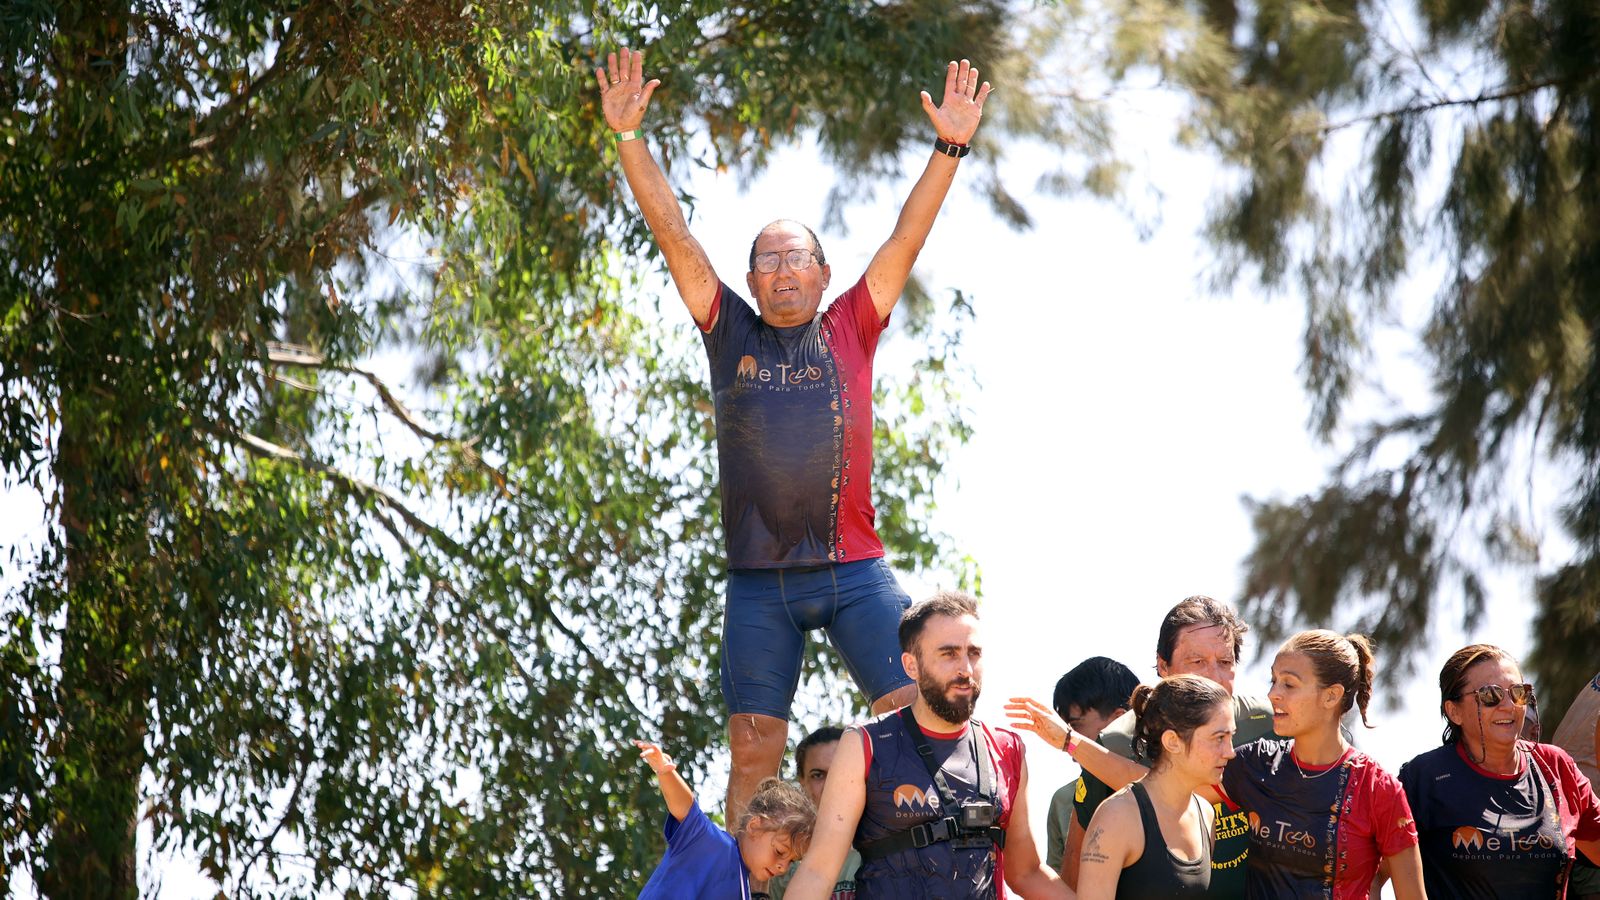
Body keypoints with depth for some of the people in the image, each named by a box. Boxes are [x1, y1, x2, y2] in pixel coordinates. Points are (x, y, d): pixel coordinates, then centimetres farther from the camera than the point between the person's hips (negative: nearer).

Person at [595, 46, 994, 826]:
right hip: (760, 579, 0)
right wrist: (628, 136, 3)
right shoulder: (731, 336, 11)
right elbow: (672, 231, 8)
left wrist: (949, 149, -3)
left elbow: (908, 237, 5)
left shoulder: (849, 333, 11)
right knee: (754, 750, 0)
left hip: (854, 570, 0)